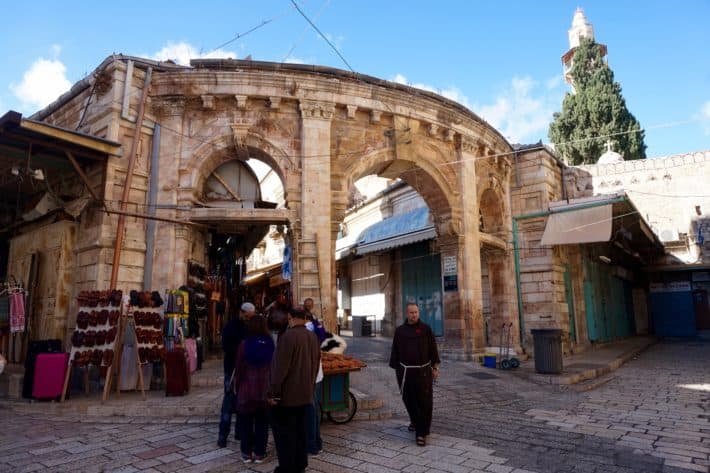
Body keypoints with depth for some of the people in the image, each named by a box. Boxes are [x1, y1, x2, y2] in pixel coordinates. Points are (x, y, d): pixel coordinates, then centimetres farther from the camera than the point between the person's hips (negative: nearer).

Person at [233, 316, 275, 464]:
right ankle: (259, 453, 16)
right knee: (262, 422, 11)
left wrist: (237, 386, 8)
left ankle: (246, 453, 18)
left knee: (246, 422, 12)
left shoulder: (244, 344, -10)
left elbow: (239, 368, -6)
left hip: (247, 388, -1)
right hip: (265, 389, 1)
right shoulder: (271, 344, -7)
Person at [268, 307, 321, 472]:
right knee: (299, 429, 18)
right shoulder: (313, 337, 5)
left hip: (286, 394, -7)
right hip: (305, 393, 7)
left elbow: (280, 367, -21)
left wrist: (273, 392, -15)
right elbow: (315, 365, 12)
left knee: (284, 430, 5)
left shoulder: (288, 336, -19)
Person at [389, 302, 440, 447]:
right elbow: (395, 351, 8)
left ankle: (421, 433, 4)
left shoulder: (426, 329, 1)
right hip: (405, 371, 2)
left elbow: (433, 349, 3)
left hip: (423, 371, -2)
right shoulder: (400, 330, 5)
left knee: (425, 402, -4)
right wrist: (396, 369, 7)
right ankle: (415, 421, 41)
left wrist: (435, 367, 0)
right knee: (409, 400, 14)